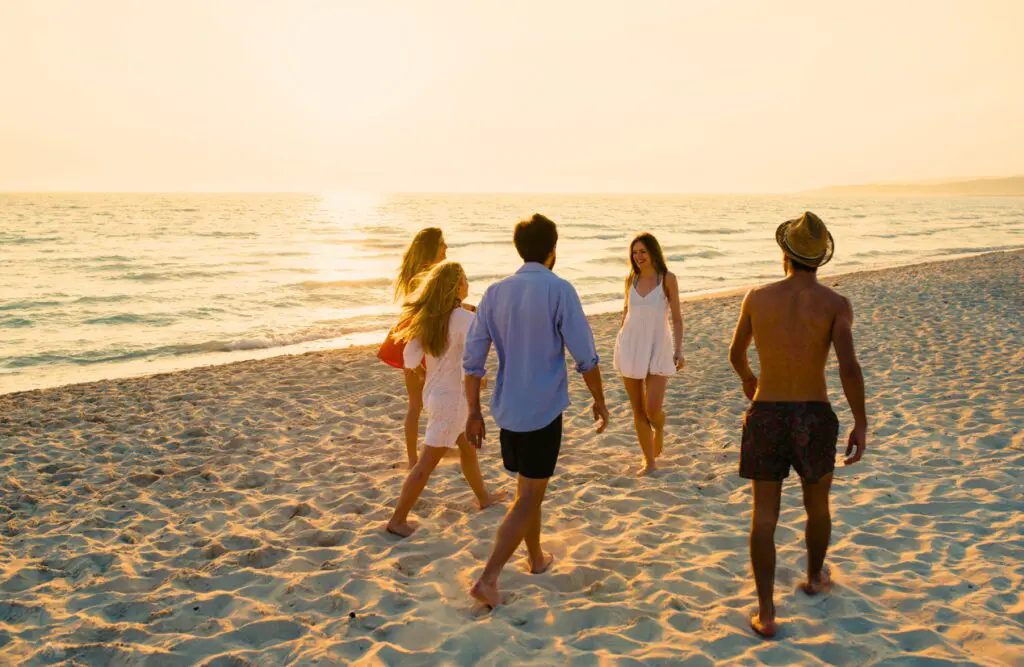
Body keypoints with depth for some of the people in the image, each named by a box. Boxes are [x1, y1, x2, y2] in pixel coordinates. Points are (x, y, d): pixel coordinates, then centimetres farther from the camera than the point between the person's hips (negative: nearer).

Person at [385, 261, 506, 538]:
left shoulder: (425, 317, -1)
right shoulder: (465, 319, -20)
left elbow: (410, 361, -1)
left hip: (433, 393, 8)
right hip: (452, 398, -8)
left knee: (468, 447, 25)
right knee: (427, 463, 1)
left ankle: (483, 497, 43)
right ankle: (398, 520, 8)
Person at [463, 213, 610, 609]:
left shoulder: (496, 292, 2)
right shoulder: (559, 290, -12)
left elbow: (472, 358, 2)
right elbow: (585, 356, -11)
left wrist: (474, 412, 9)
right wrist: (599, 400, 3)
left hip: (508, 410, 6)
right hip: (544, 411, -6)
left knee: (528, 489, 23)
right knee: (528, 498, 1)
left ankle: (536, 558, 39)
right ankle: (488, 578, -6)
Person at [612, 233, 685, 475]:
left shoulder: (667, 279, -4)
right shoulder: (631, 279, 6)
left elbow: (677, 317, -2)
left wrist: (678, 351, -8)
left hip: (658, 349, -3)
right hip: (630, 347, 3)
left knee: (653, 410, -11)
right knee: (638, 411, 5)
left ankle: (659, 429, 26)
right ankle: (650, 462, 18)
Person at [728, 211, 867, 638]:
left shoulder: (757, 297, -2)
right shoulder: (836, 304, -9)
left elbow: (735, 353, 13)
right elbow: (849, 367, -21)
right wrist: (861, 425, -10)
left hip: (765, 416, 1)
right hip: (814, 419, 0)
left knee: (764, 516, 7)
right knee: (817, 504, 25)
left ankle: (766, 614, 5)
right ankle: (814, 576, 47)